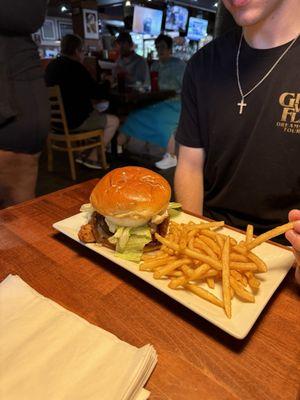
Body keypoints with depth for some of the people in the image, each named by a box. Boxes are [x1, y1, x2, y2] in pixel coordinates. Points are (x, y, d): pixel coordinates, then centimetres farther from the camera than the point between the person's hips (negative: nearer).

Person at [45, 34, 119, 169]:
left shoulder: (52, 65, 10)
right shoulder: (75, 67, -17)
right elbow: (98, 94, -13)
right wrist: (107, 82, 8)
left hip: (57, 117, 9)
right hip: (72, 120, -9)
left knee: (97, 114, 30)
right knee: (114, 121, 4)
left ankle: (84, 153, 25)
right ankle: (92, 157, 6)